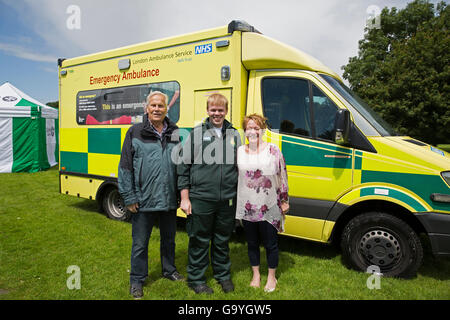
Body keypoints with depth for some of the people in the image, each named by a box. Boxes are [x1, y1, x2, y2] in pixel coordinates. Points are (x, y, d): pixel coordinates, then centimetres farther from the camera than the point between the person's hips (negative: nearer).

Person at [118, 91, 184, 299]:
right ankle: (137, 280, 28)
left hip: (169, 200, 3)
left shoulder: (174, 133, 5)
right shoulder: (135, 132, -4)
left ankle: (169, 270, 41)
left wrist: (181, 193, 8)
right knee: (140, 242, 10)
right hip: (143, 201, -3)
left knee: (169, 239, 20)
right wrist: (129, 197, -8)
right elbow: (125, 167, -4)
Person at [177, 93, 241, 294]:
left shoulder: (234, 135, 9)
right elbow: (184, 167, 0)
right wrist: (184, 198, -4)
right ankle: (196, 279, 26)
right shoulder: (196, 134, 0)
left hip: (227, 200, 3)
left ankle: (223, 275, 35)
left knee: (222, 240, 16)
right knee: (199, 241, 8)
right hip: (200, 199, -2)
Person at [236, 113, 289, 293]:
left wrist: (284, 201, 2)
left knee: (270, 244, 9)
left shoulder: (273, 150, -3)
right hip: (247, 207, 3)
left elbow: (282, 176, 1)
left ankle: (271, 277, 30)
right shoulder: (239, 152, 4)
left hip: (269, 207, -2)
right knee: (252, 243, 15)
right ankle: (256, 275, 35)